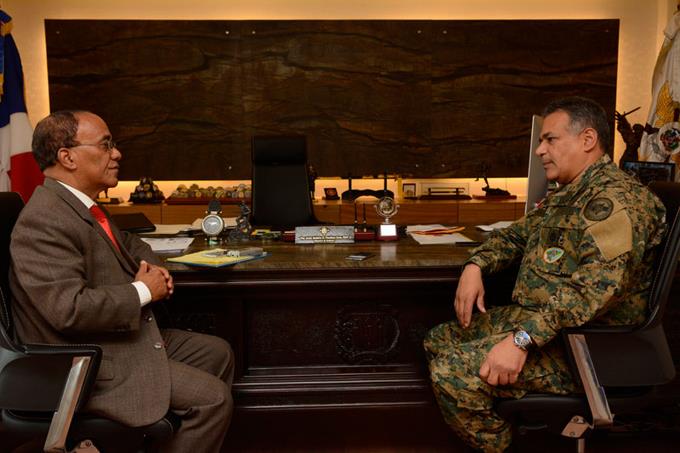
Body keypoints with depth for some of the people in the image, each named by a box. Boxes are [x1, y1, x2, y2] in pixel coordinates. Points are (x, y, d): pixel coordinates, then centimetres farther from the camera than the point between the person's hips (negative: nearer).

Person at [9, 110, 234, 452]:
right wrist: (143, 291, -19)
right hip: (88, 366, -10)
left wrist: (151, 267, 3)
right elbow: (69, 308, -32)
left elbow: (127, 242, 25)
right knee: (213, 398, -16)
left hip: (129, 336, 10)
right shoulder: (44, 221, -23)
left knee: (218, 353, 13)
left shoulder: (78, 205, 8)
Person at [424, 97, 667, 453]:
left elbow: (597, 284, -31)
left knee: (451, 372, -23)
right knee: (439, 340, 10)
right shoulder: (566, 196, 16)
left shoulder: (616, 199, -18)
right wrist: (476, 265, 4)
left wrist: (522, 339, -37)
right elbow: (516, 234, 25)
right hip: (531, 317, 10)